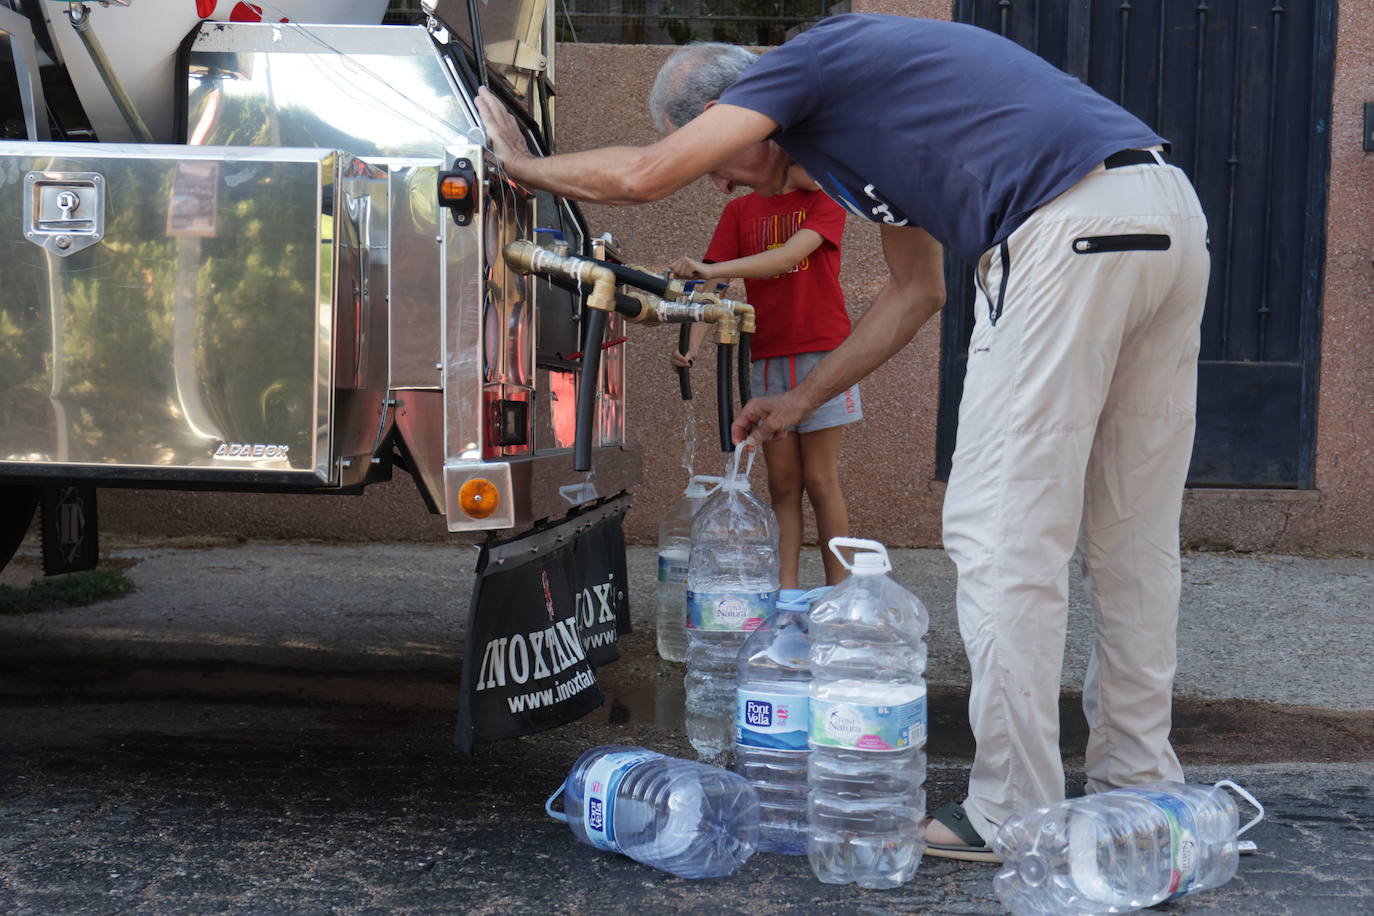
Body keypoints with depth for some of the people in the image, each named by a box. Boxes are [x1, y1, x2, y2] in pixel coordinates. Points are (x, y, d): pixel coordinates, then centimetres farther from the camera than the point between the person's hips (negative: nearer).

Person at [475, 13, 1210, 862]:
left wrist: (525, 164, 15)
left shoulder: (807, 59, 4)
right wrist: (801, 399, 36)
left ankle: (1011, 816, 1)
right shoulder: (860, 111, 29)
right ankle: (1135, 784, 24)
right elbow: (917, 290, 34)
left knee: (1004, 530, -4)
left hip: (1071, 224, -10)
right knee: (1131, 531, 15)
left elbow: (644, 174, -4)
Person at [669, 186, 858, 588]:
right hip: (765, 358, 3)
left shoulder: (823, 201, -1)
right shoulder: (740, 211, 10)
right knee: (782, 483, 3)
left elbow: (789, 256, -19)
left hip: (822, 351, -3)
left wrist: (710, 270, -30)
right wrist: (691, 342, -18)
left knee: (820, 480, -3)